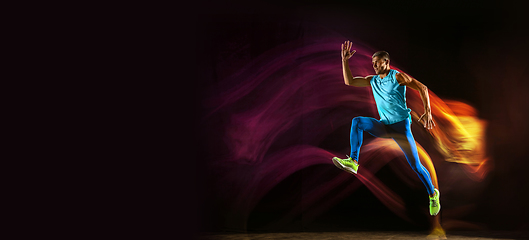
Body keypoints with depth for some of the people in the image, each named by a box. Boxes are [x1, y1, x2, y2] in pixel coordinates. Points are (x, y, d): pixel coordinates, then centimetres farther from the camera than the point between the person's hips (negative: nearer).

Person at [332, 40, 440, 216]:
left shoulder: (397, 76, -6)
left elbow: (422, 88, -7)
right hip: (384, 126, 5)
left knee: (415, 165, -4)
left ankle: (433, 194, 20)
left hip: (401, 124, -5)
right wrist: (344, 60, -2)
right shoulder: (372, 80, 10)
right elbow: (349, 82, 8)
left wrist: (427, 113, -15)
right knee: (357, 122, -20)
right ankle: (353, 162, -27)